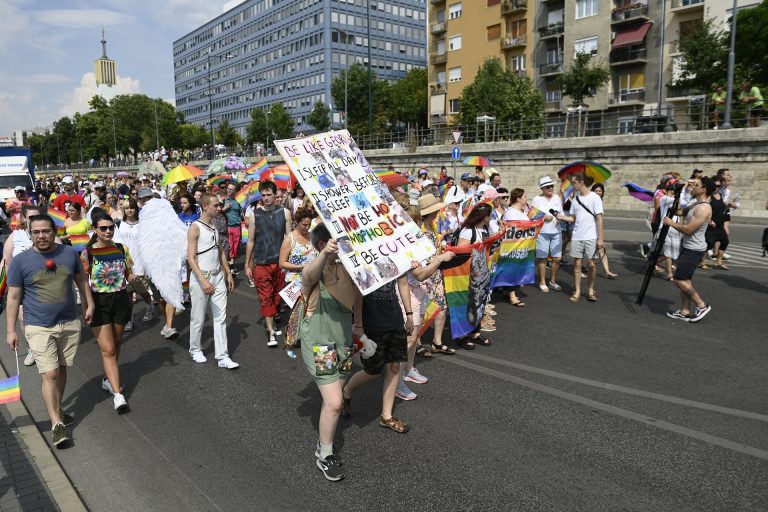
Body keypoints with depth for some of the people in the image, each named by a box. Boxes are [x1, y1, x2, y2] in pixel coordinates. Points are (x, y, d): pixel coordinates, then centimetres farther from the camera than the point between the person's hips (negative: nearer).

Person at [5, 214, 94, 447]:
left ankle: (57, 410, 33)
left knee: (61, 369, 15)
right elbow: (13, 297, -3)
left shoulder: (70, 253, 0)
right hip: (39, 327, -3)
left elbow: (81, 280, 14)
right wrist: (10, 330, -5)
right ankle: (57, 424, -1)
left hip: (70, 323, 3)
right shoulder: (21, 261, -7)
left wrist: (89, 304, 10)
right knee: (50, 374, -8)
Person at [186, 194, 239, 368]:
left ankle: (222, 356, 7)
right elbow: (191, 258, -17)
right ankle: (195, 350, 30)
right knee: (198, 318, 8)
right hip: (201, 277, -6)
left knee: (220, 317, 4)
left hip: (218, 277, 6)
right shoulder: (195, 228, -12)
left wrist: (228, 274, 13)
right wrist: (203, 281, -24)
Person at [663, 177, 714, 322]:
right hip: (688, 247, 10)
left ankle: (702, 305, 5)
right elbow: (680, 212, 23)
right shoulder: (696, 205, 10)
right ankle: (685, 312, 18)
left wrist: (671, 223, -12)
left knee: (679, 279, -8)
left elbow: (688, 230, -24)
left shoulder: (703, 208, -21)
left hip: (694, 250, -10)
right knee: (685, 280, 12)